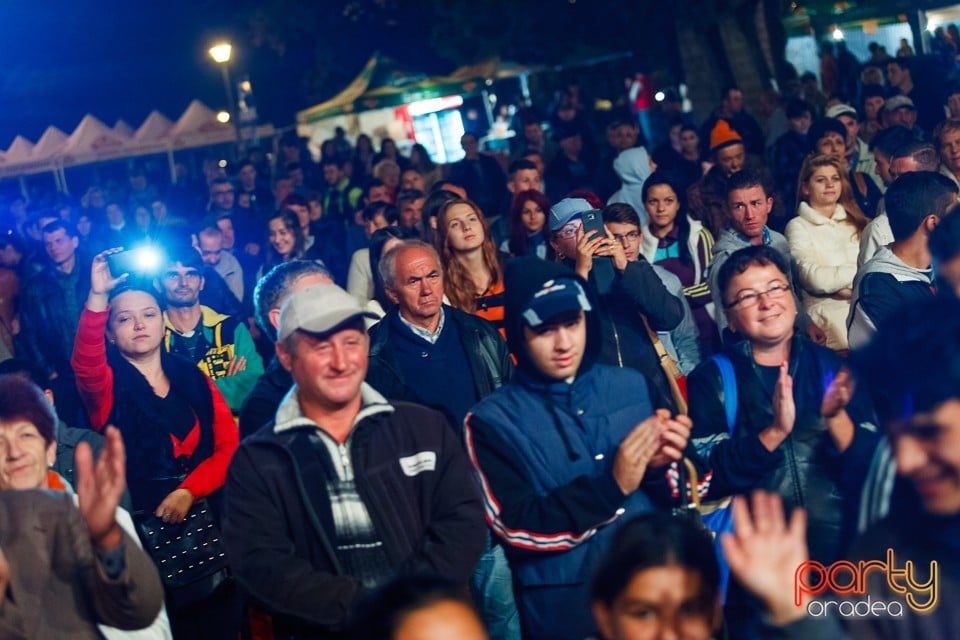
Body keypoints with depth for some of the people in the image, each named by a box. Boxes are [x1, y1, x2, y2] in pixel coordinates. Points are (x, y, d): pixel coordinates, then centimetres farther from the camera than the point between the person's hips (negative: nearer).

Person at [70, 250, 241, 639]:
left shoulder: (193, 378, 8)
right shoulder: (108, 384, 0)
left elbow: (229, 445, 2)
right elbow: (84, 364, -25)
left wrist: (188, 491, -13)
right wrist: (98, 297, -36)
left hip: (204, 518, 3)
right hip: (140, 527, -3)